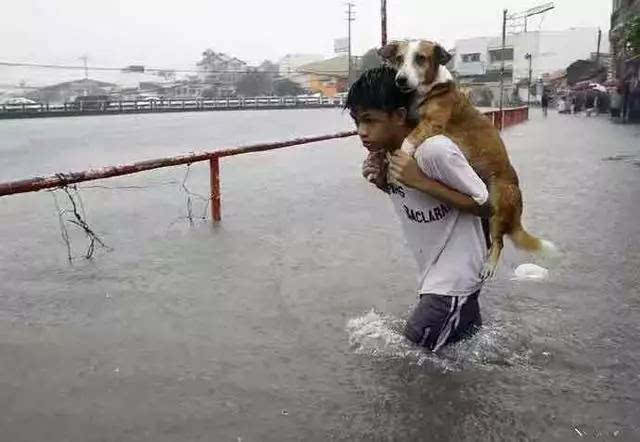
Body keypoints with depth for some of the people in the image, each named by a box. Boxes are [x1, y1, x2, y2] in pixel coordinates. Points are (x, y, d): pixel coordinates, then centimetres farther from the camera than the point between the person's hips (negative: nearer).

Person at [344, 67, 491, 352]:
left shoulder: (435, 149, -27)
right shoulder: (385, 151, -1)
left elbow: (484, 206, -19)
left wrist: (421, 181, -28)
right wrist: (382, 182, -7)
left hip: (455, 278, -8)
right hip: (433, 274, 8)